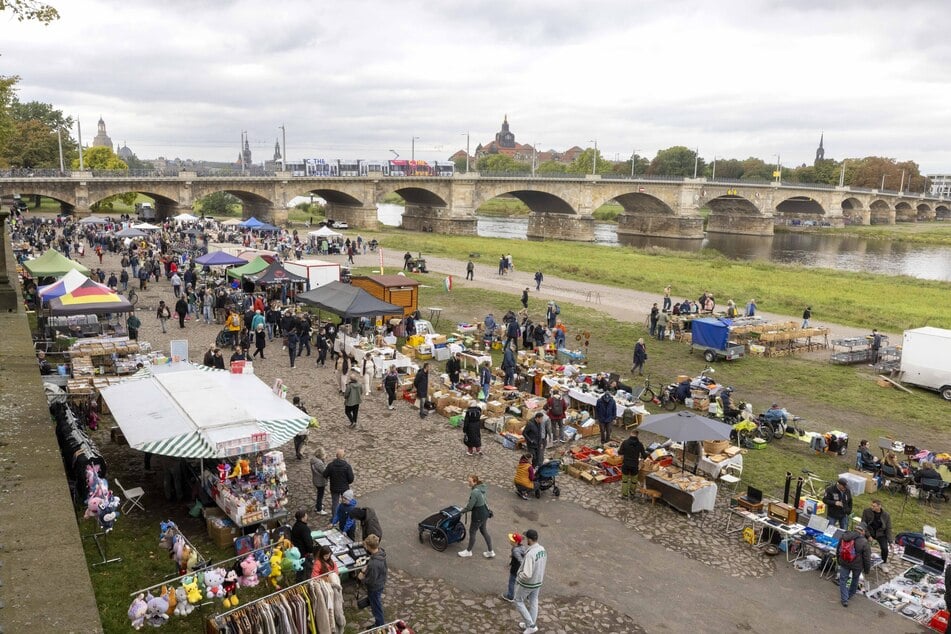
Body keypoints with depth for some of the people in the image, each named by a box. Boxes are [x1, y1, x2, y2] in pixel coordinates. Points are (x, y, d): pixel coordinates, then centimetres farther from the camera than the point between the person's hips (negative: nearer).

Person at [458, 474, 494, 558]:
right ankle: (490, 551, 32)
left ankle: (468, 551, 34)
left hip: (478, 515, -9)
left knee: (472, 532, 13)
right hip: (485, 512, 9)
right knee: (484, 531, 22)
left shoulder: (474, 492, -30)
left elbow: (470, 506, -22)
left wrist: (462, 511, -3)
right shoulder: (481, 487, -2)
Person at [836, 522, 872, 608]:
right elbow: (867, 558, -14)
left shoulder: (843, 536, -6)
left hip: (844, 563, 2)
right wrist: (867, 569, 2)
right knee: (855, 579, 25)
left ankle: (844, 600, 11)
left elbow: (838, 550, 7)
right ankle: (851, 594, 44)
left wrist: (838, 561, 23)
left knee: (843, 580, 14)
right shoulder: (863, 542, -22)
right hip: (857, 565, -2)